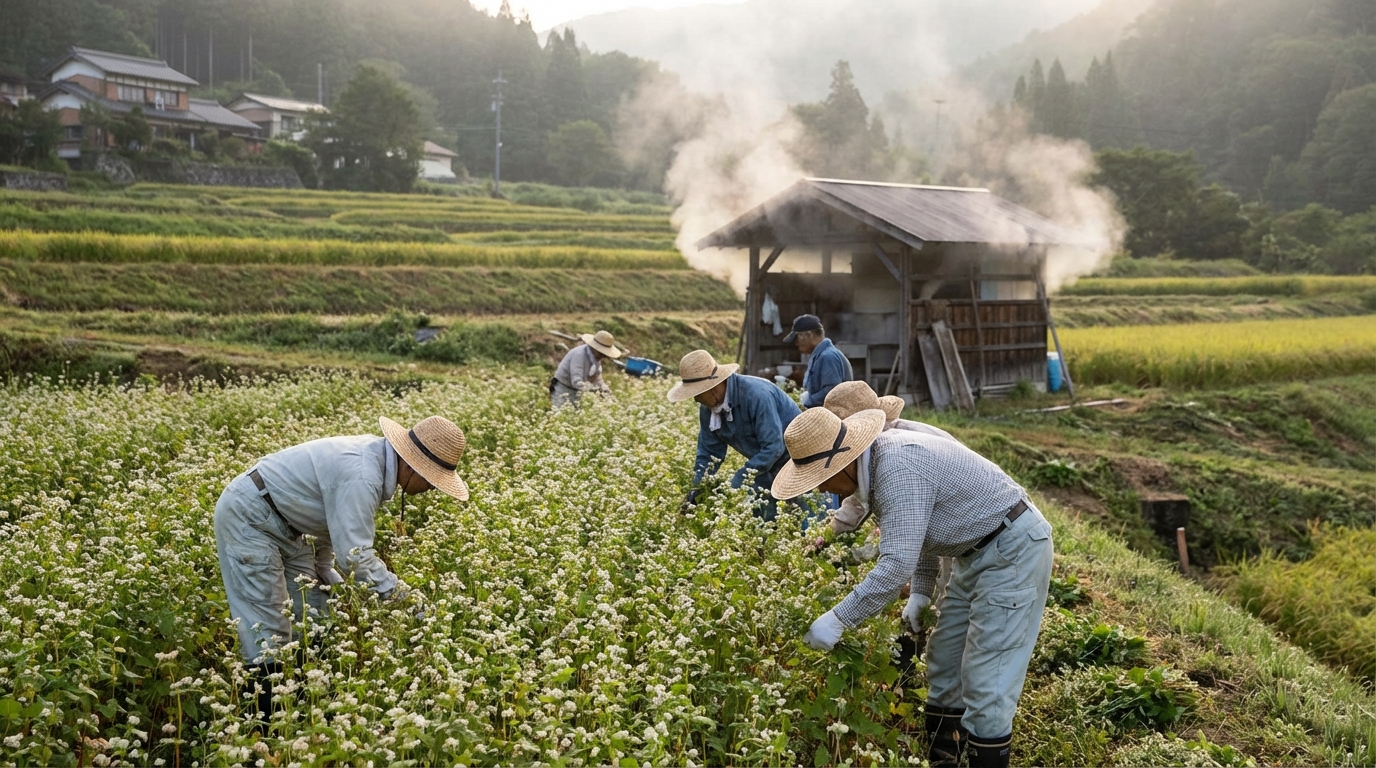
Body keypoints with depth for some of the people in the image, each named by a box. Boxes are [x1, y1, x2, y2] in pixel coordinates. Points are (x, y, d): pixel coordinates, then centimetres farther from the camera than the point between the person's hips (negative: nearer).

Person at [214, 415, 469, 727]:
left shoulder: (376, 456, -1)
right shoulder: (361, 476, -31)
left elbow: (337, 522, 11)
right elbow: (355, 555, -30)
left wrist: (327, 574, 9)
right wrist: (406, 599, -24)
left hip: (281, 522, 10)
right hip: (248, 517, -10)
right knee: (267, 631, -9)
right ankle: (265, 721, -1)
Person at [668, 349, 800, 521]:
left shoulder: (756, 395, -30)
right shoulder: (707, 409, -7)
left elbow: (773, 447, -32)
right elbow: (708, 454, 2)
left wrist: (736, 483, -32)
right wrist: (697, 489, -12)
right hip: (767, 465, 7)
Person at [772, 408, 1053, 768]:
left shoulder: (898, 468, -29)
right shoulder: (878, 461, 3)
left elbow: (897, 565, -33)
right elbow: (917, 530, 18)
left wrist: (837, 620, -28)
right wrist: (921, 591, 12)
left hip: (1014, 547, -11)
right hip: (979, 551, 11)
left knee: (985, 678, -9)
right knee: (944, 663, 15)